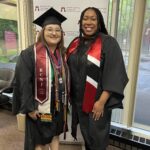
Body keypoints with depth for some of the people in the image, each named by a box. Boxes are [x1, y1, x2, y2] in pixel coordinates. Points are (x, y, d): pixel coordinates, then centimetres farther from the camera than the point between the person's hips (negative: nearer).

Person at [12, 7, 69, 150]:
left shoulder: (63, 54, 3)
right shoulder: (29, 53, -16)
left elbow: (65, 79, 9)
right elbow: (23, 83, -16)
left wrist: (65, 102, 9)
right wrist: (29, 108, -16)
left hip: (58, 106, 5)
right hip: (39, 107, -5)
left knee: (55, 135, 23)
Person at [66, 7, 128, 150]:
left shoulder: (108, 43, -13)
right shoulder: (75, 43, 5)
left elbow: (114, 75, -17)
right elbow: (69, 69, 11)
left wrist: (101, 101, -19)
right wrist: (68, 93, 7)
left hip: (97, 101, -5)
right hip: (78, 99, 5)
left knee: (96, 137, 12)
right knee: (85, 132, 22)